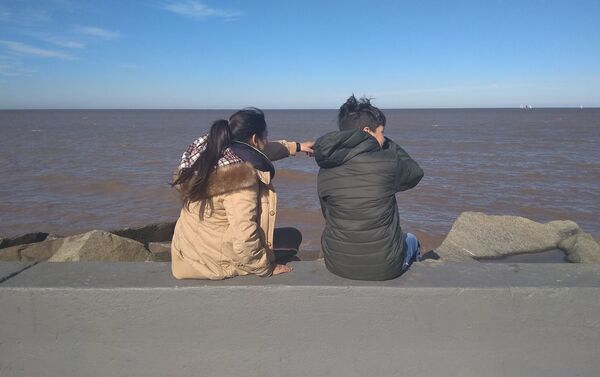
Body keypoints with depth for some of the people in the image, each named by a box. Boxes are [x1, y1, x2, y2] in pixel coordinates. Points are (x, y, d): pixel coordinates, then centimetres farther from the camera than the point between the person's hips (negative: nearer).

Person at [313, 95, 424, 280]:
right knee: (411, 240, 31)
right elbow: (416, 172, 4)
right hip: (384, 267, -3)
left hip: (337, 265, 3)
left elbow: (329, 215, 6)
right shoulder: (387, 164, -18)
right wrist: (388, 144, 9)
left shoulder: (325, 171, -7)